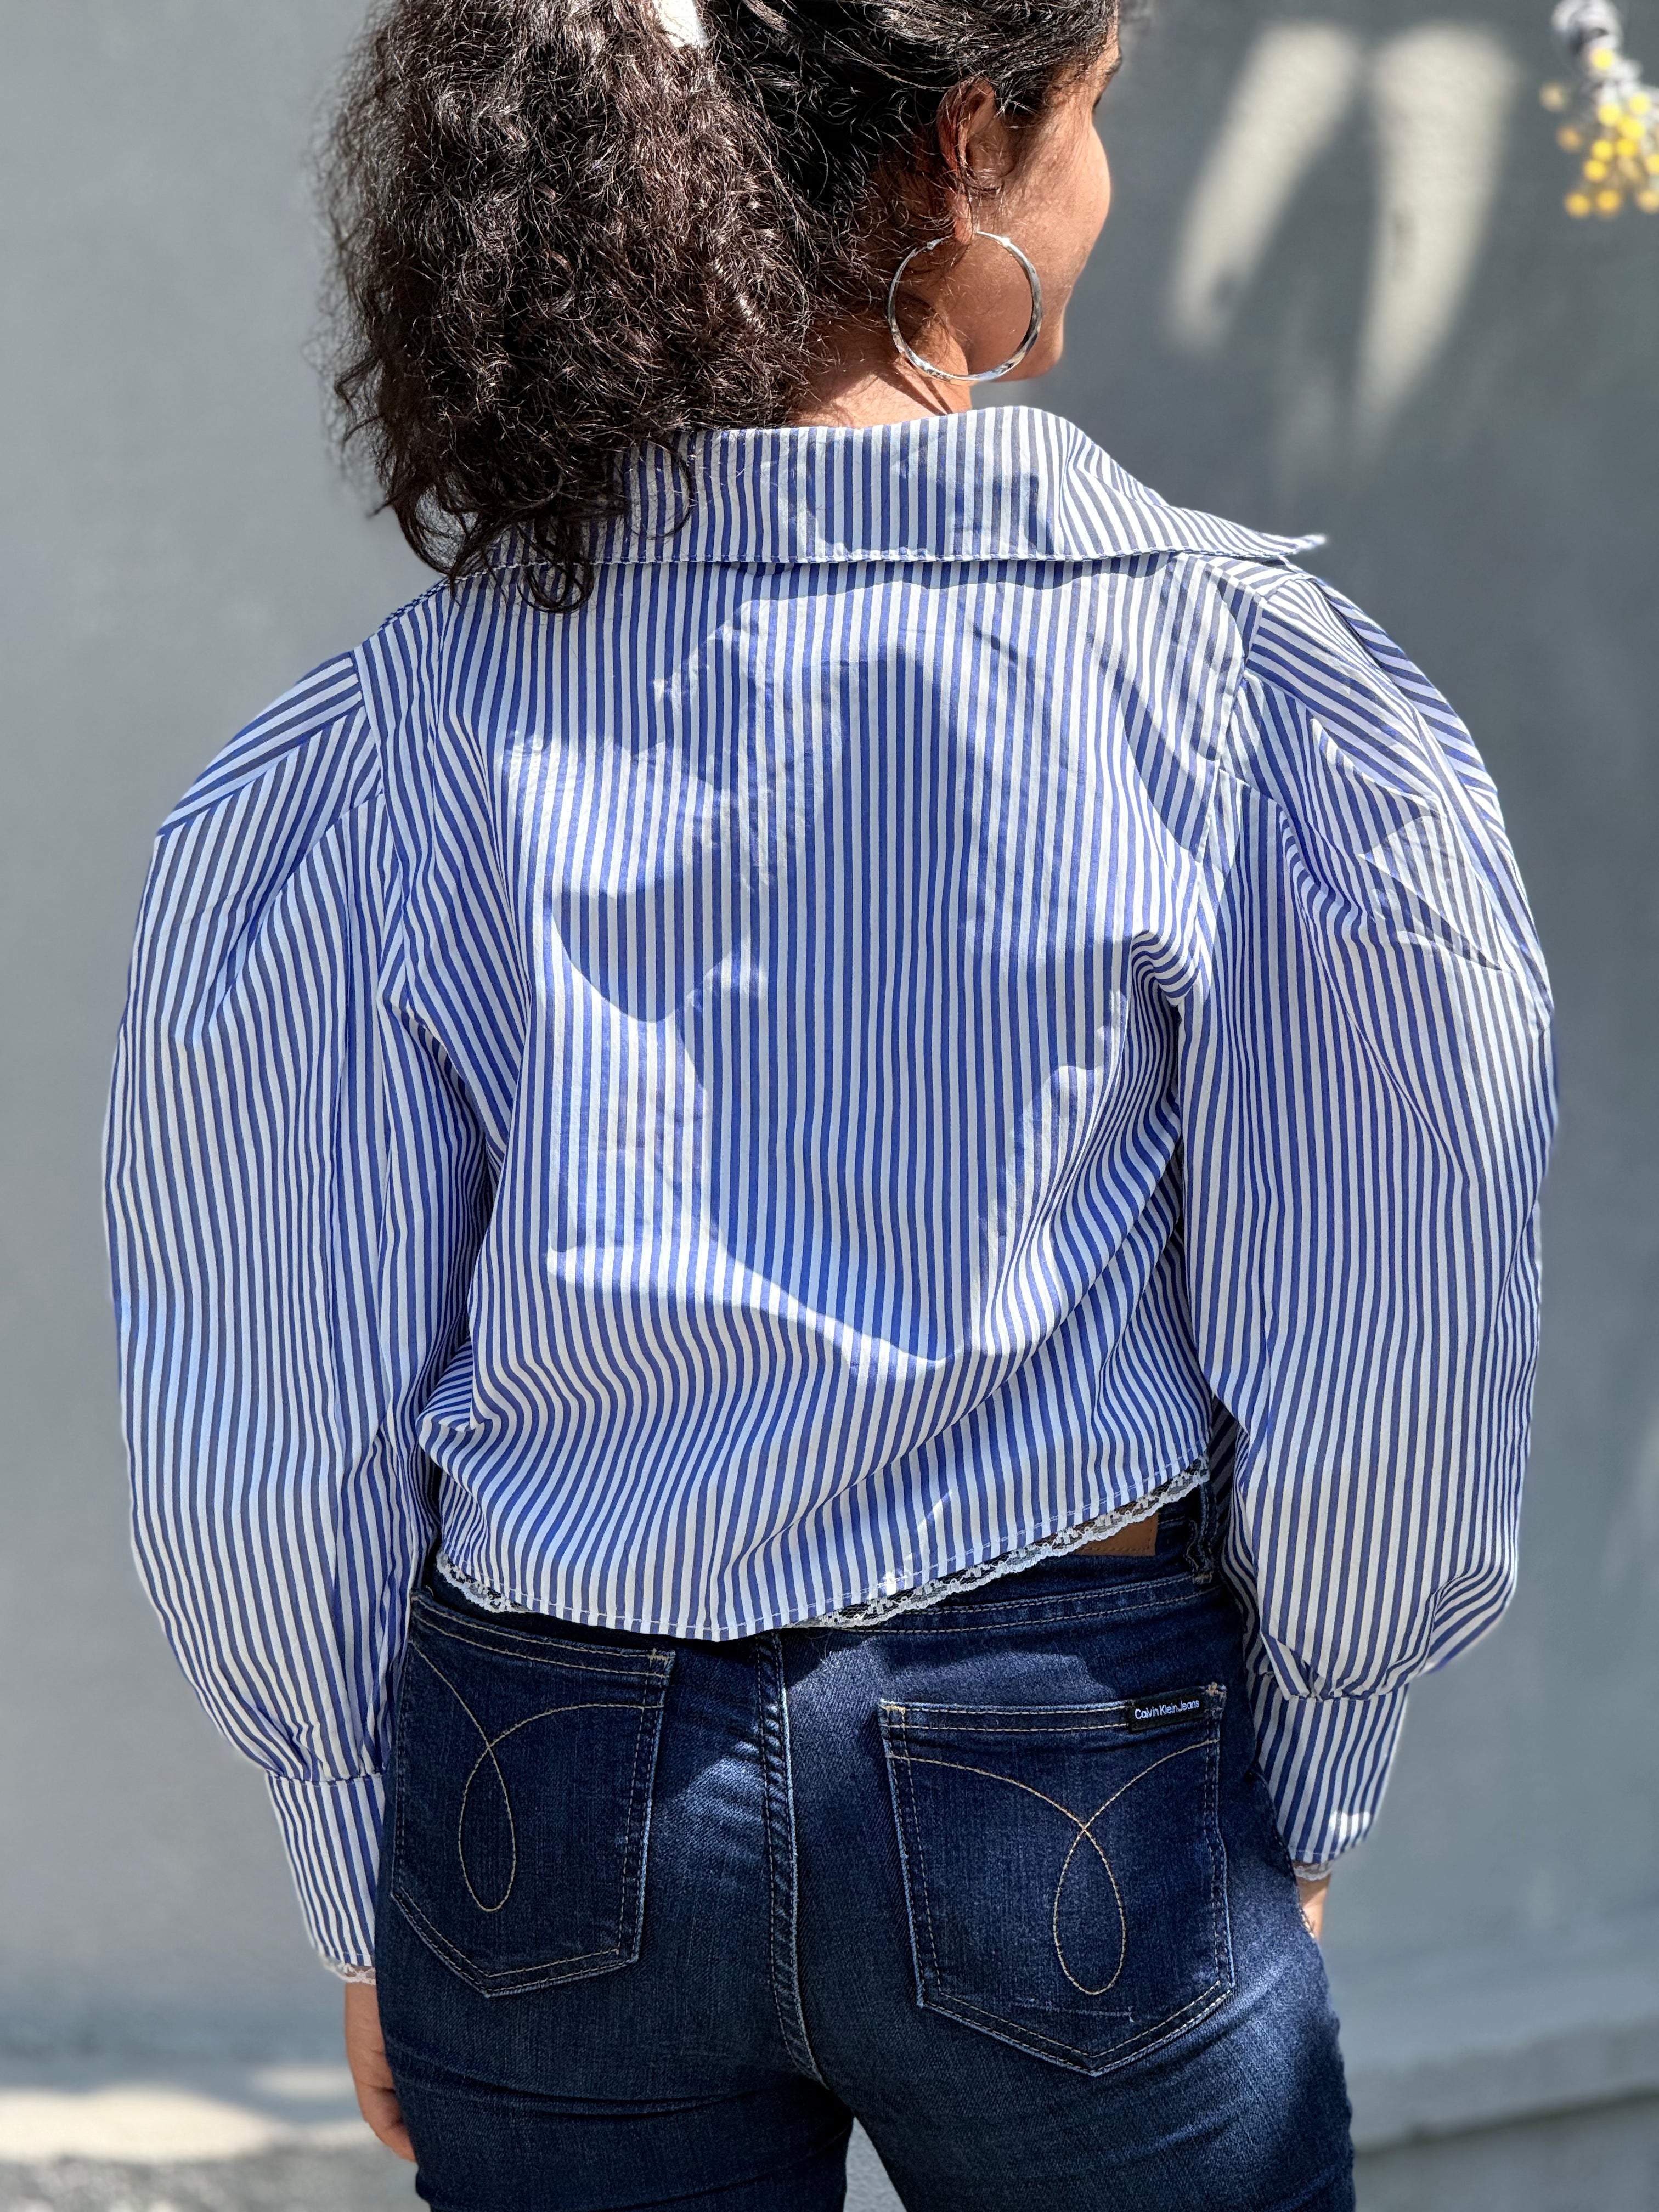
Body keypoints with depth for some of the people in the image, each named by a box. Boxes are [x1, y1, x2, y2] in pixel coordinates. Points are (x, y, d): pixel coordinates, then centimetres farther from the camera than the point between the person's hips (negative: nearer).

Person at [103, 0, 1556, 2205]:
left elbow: (273, 1441, -2)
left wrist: (369, 1910, 11)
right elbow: (1381, 1371, -7)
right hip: (1080, 1778, -2)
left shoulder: (396, 736, -7)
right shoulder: (1245, 679, -12)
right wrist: (1295, 1812, 10)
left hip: (552, 1797, 2)